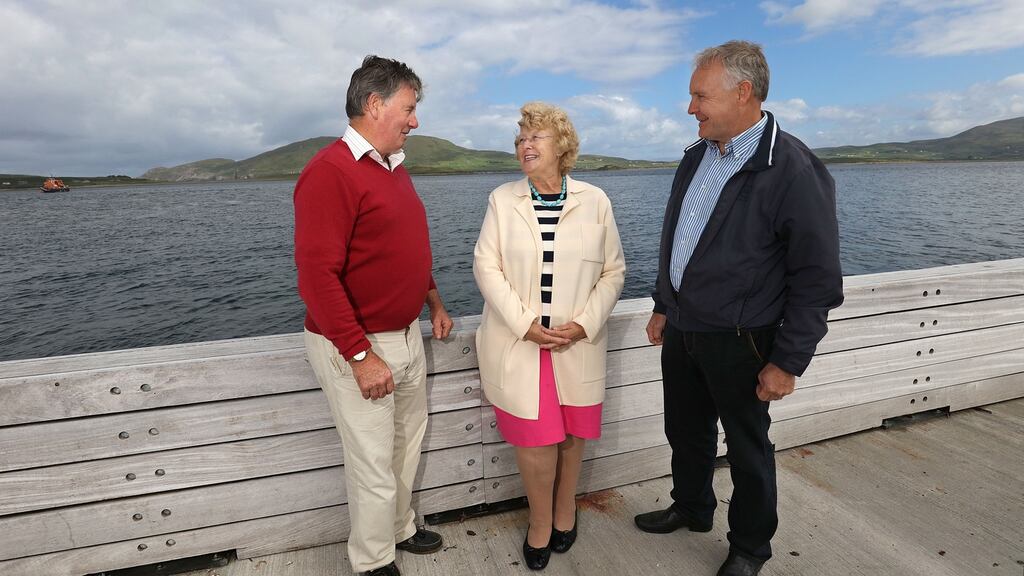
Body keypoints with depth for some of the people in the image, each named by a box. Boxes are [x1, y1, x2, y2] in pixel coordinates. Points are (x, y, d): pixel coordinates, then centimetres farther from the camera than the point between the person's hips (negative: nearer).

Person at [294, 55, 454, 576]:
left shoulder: (394, 168, 11)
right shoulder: (329, 171, -18)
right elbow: (316, 274, -23)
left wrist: (434, 302, 19)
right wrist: (360, 355, -23)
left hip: (407, 335, 9)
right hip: (356, 346, -9)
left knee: (407, 443, 22)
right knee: (374, 465, 5)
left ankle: (400, 528, 45)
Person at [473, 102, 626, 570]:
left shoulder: (595, 201, 2)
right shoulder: (502, 199, 2)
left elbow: (613, 271, 3)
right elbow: (487, 267, -4)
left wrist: (584, 325, -11)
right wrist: (526, 325, -14)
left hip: (578, 343, 1)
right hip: (518, 342, 0)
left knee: (573, 433, 12)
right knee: (534, 439, 2)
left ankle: (565, 507, 38)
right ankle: (541, 523, 27)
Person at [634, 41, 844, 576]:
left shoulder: (792, 170, -17)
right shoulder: (697, 156, 6)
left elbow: (817, 281, -16)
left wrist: (787, 362, -15)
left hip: (737, 342, -6)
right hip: (680, 330, 7)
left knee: (748, 449, 14)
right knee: (686, 432, 22)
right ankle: (692, 508, 48)